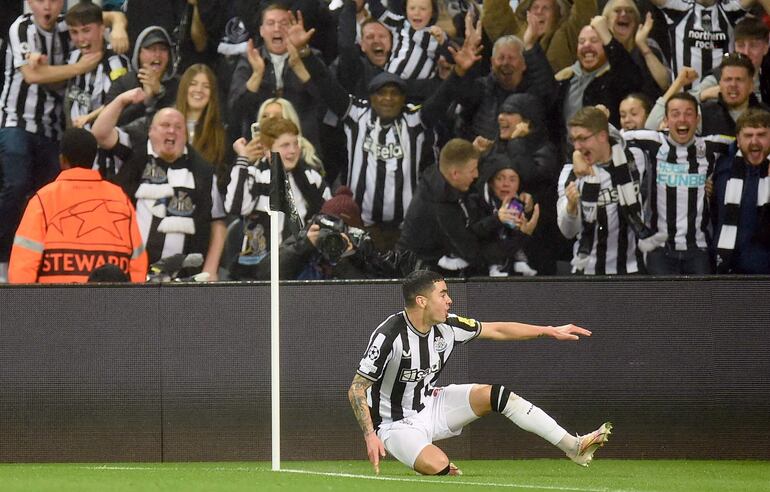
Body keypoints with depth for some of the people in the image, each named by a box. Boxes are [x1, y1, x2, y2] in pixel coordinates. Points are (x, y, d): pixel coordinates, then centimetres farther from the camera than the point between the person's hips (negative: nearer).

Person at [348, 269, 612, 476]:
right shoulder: (389, 336, -27)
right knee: (438, 466, -34)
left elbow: (497, 330, 6)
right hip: (397, 421, -7)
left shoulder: (447, 326, -7)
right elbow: (356, 389, -22)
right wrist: (370, 436, -33)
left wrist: (551, 331, 8)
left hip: (431, 403, 7)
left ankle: (574, 446, -4)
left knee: (494, 394, -8)